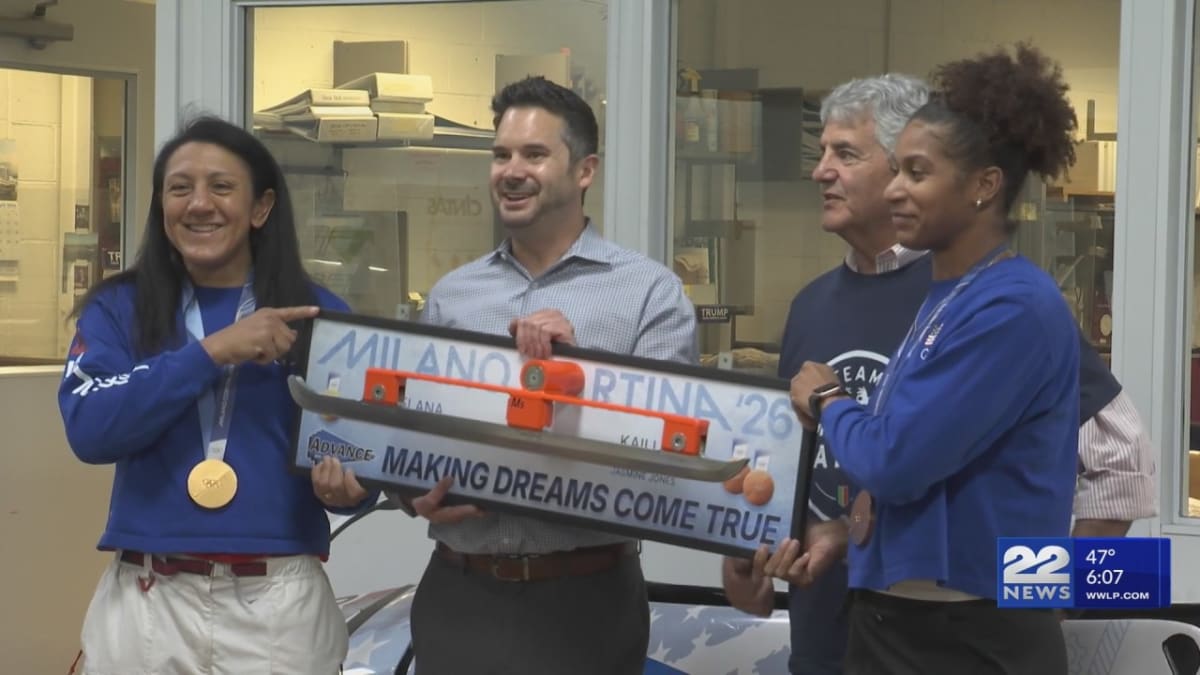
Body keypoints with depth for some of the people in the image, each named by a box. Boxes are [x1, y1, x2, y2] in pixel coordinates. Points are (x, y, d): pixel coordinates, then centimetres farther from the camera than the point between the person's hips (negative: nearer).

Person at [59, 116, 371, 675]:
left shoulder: (319, 315, 3)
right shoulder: (118, 309, 4)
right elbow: (88, 429, -11)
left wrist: (344, 487, -18)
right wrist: (211, 351, -17)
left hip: (279, 606, 0)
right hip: (147, 605, 1)